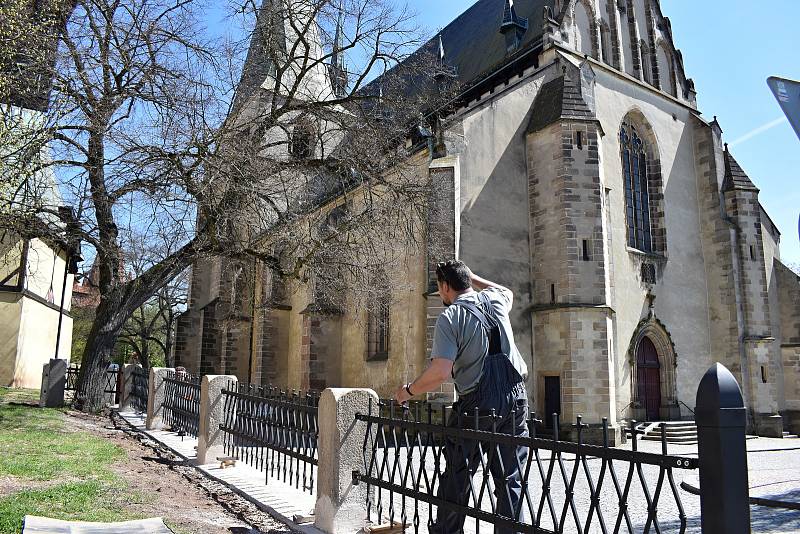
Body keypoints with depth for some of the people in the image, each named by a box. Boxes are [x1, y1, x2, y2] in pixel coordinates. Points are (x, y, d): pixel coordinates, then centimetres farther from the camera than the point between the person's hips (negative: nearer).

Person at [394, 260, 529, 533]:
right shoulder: (494, 300, 7)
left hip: (476, 404, -4)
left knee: (456, 478, 11)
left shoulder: (450, 317, -8)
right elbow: (507, 291, 35)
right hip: (515, 398, 5)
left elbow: (440, 371, -17)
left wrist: (409, 390, -2)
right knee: (510, 479, 10)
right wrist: (472, 277, 35)